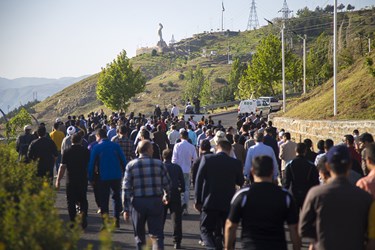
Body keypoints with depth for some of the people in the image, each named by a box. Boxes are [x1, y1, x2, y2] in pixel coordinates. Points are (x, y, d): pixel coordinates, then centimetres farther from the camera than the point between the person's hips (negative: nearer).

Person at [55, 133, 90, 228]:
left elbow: (62, 167, -8)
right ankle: (84, 217, -3)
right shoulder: (86, 151, 0)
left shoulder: (67, 152, -5)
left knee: (71, 202, 7)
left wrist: (58, 180, -2)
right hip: (83, 180, 2)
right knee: (83, 200, 15)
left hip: (71, 181, -2)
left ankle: (73, 221, 5)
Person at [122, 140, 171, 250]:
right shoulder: (159, 164, -1)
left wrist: (126, 208, -1)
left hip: (138, 203, 1)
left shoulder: (131, 165, -1)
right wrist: (167, 196, 24)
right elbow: (167, 183, 3)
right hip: (156, 202, -1)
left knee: (139, 234, 17)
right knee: (157, 234, 2)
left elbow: (126, 188, -4)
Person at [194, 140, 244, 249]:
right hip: (228, 203, 2)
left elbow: (199, 180, -5)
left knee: (206, 230, 6)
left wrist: (198, 200, 1)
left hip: (210, 203, -1)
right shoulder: (236, 163, -3)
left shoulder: (206, 159, -6)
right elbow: (240, 182, 10)